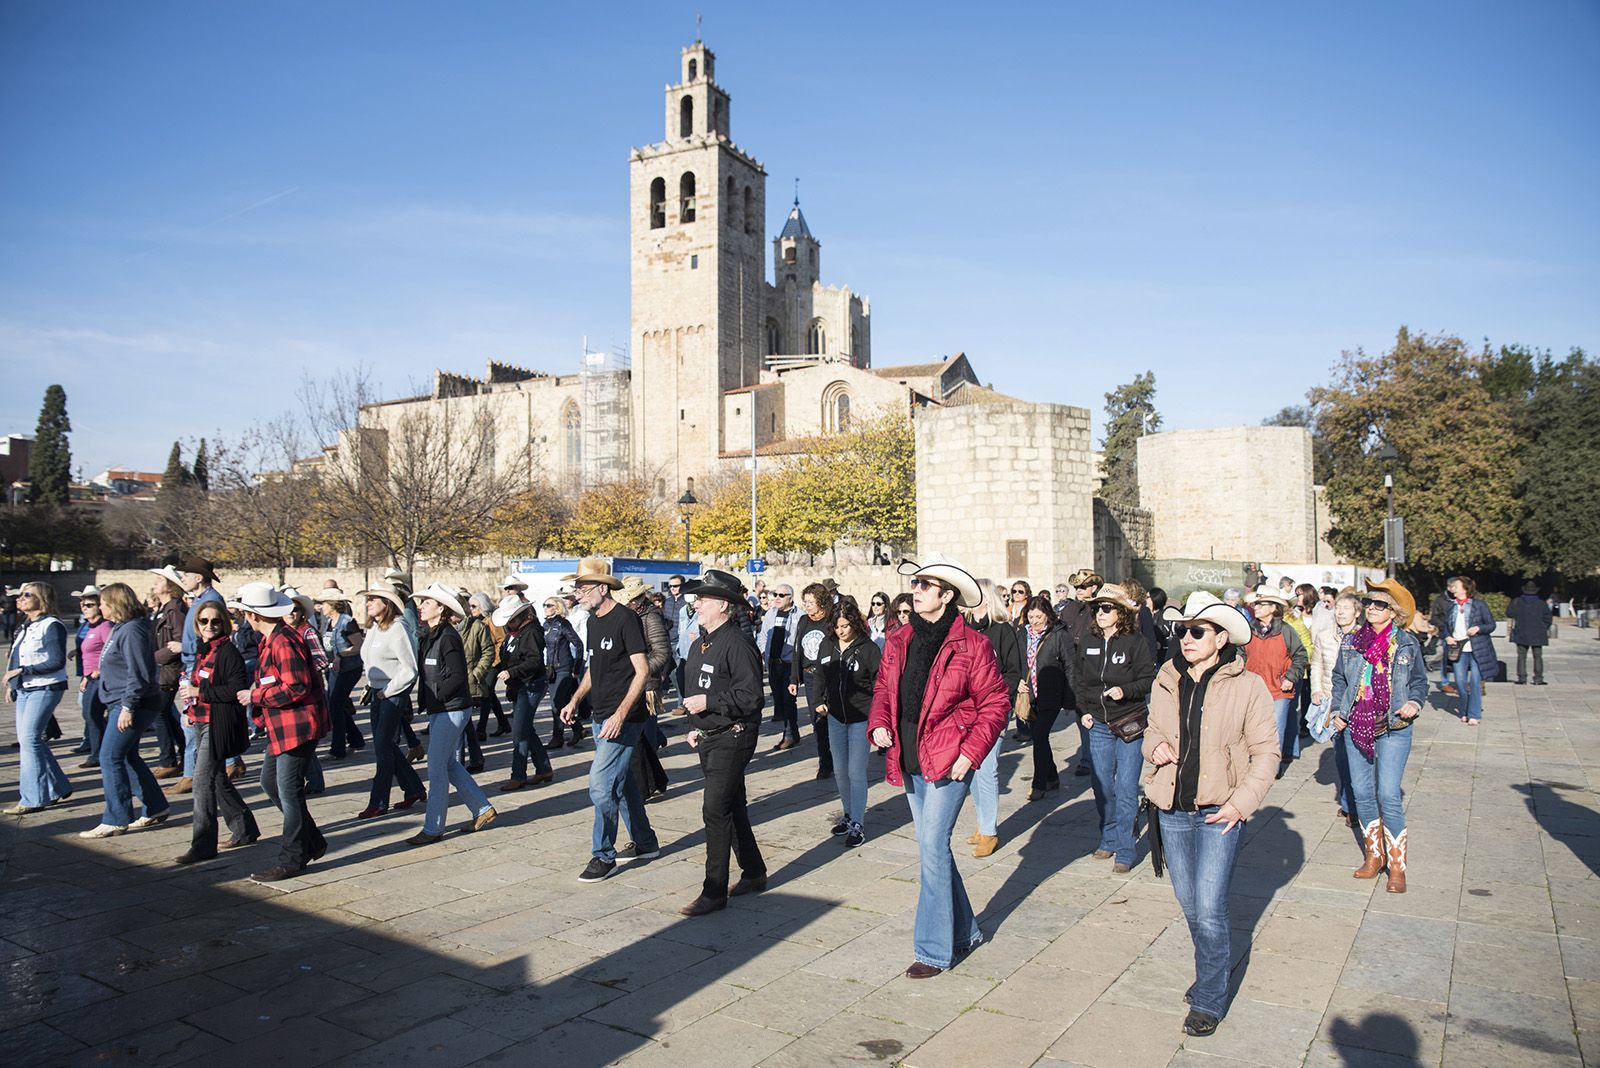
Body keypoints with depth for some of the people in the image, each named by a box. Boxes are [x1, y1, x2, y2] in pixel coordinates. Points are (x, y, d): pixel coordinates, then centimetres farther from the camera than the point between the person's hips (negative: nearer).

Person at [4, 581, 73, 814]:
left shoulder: (52, 626, -12)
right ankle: (58, 789, 19)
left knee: (29, 738, -11)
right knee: (27, 739, 9)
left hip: (45, 688, -9)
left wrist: (22, 671, -19)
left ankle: (32, 799, -5)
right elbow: (18, 658, 20)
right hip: (24, 689, 9)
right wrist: (12, 682, 12)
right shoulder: (26, 626, 14)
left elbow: (57, 662, -17)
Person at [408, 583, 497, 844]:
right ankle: (483, 809, 25)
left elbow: (458, 676, -21)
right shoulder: (430, 636, 11)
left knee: (437, 768, -3)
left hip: (451, 711, -9)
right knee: (450, 765, 14)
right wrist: (425, 701, 8)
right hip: (438, 710, 9)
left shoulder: (448, 637, -16)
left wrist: (436, 696, -16)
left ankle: (433, 829, 5)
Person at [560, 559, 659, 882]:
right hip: (601, 716, 9)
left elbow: (642, 670, -18)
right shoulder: (593, 621, 11)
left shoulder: (625, 619, -16)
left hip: (624, 718, -9)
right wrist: (575, 700, 9)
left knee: (600, 782, -10)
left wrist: (620, 715, -24)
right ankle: (646, 843, 29)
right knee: (621, 781, 16)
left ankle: (603, 856, 2)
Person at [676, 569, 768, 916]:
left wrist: (708, 702, -20)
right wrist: (694, 726, 16)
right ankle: (753, 874, 31)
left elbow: (750, 696, -20)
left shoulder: (737, 644, -16)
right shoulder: (700, 644, 13)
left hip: (732, 738, -9)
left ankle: (714, 891, -2)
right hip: (708, 740, 9)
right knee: (732, 808, 17)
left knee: (715, 810, -9)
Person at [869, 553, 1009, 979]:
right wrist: (878, 724, -2)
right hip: (910, 761, 7)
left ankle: (933, 950, 3)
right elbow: (883, 690, 17)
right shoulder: (899, 642, 7)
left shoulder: (971, 645, -10)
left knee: (932, 848, -9)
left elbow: (996, 702, -7)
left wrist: (971, 752, -14)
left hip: (948, 762, -7)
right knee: (934, 849, 15)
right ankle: (964, 930, 32)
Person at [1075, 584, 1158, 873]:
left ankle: (1124, 852, 5)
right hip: (1098, 724, 5)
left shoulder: (1136, 642, -9)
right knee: (1102, 785, 11)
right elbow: (1078, 679, 14)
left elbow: (1149, 680, -9)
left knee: (1125, 788, -3)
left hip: (1131, 724, -5)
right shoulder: (1089, 642, 6)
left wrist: (1125, 691, -24)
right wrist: (1084, 711, 5)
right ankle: (1109, 840, 28)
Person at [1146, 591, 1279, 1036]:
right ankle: (1211, 971, 38)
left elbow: (1266, 752, -5)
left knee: (1209, 910, -7)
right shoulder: (1166, 681, 3)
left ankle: (1209, 1000, 12)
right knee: (1188, 905, 15)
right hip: (1173, 809, 5)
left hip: (1219, 811, -5)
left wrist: (1241, 801, -14)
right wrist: (1154, 745, -6)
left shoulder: (1246, 686, -9)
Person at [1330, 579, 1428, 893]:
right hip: (1356, 727, 3)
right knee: (1362, 793, 9)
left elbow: (1419, 682, 9)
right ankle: (1374, 855, 24)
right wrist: (1338, 709, 5)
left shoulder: (1407, 644, -1)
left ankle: (1397, 866, 2)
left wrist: (1414, 703, -10)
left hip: (1393, 729, -3)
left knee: (1388, 796, -9)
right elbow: (1339, 678, 15)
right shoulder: (1350, 641, 4)